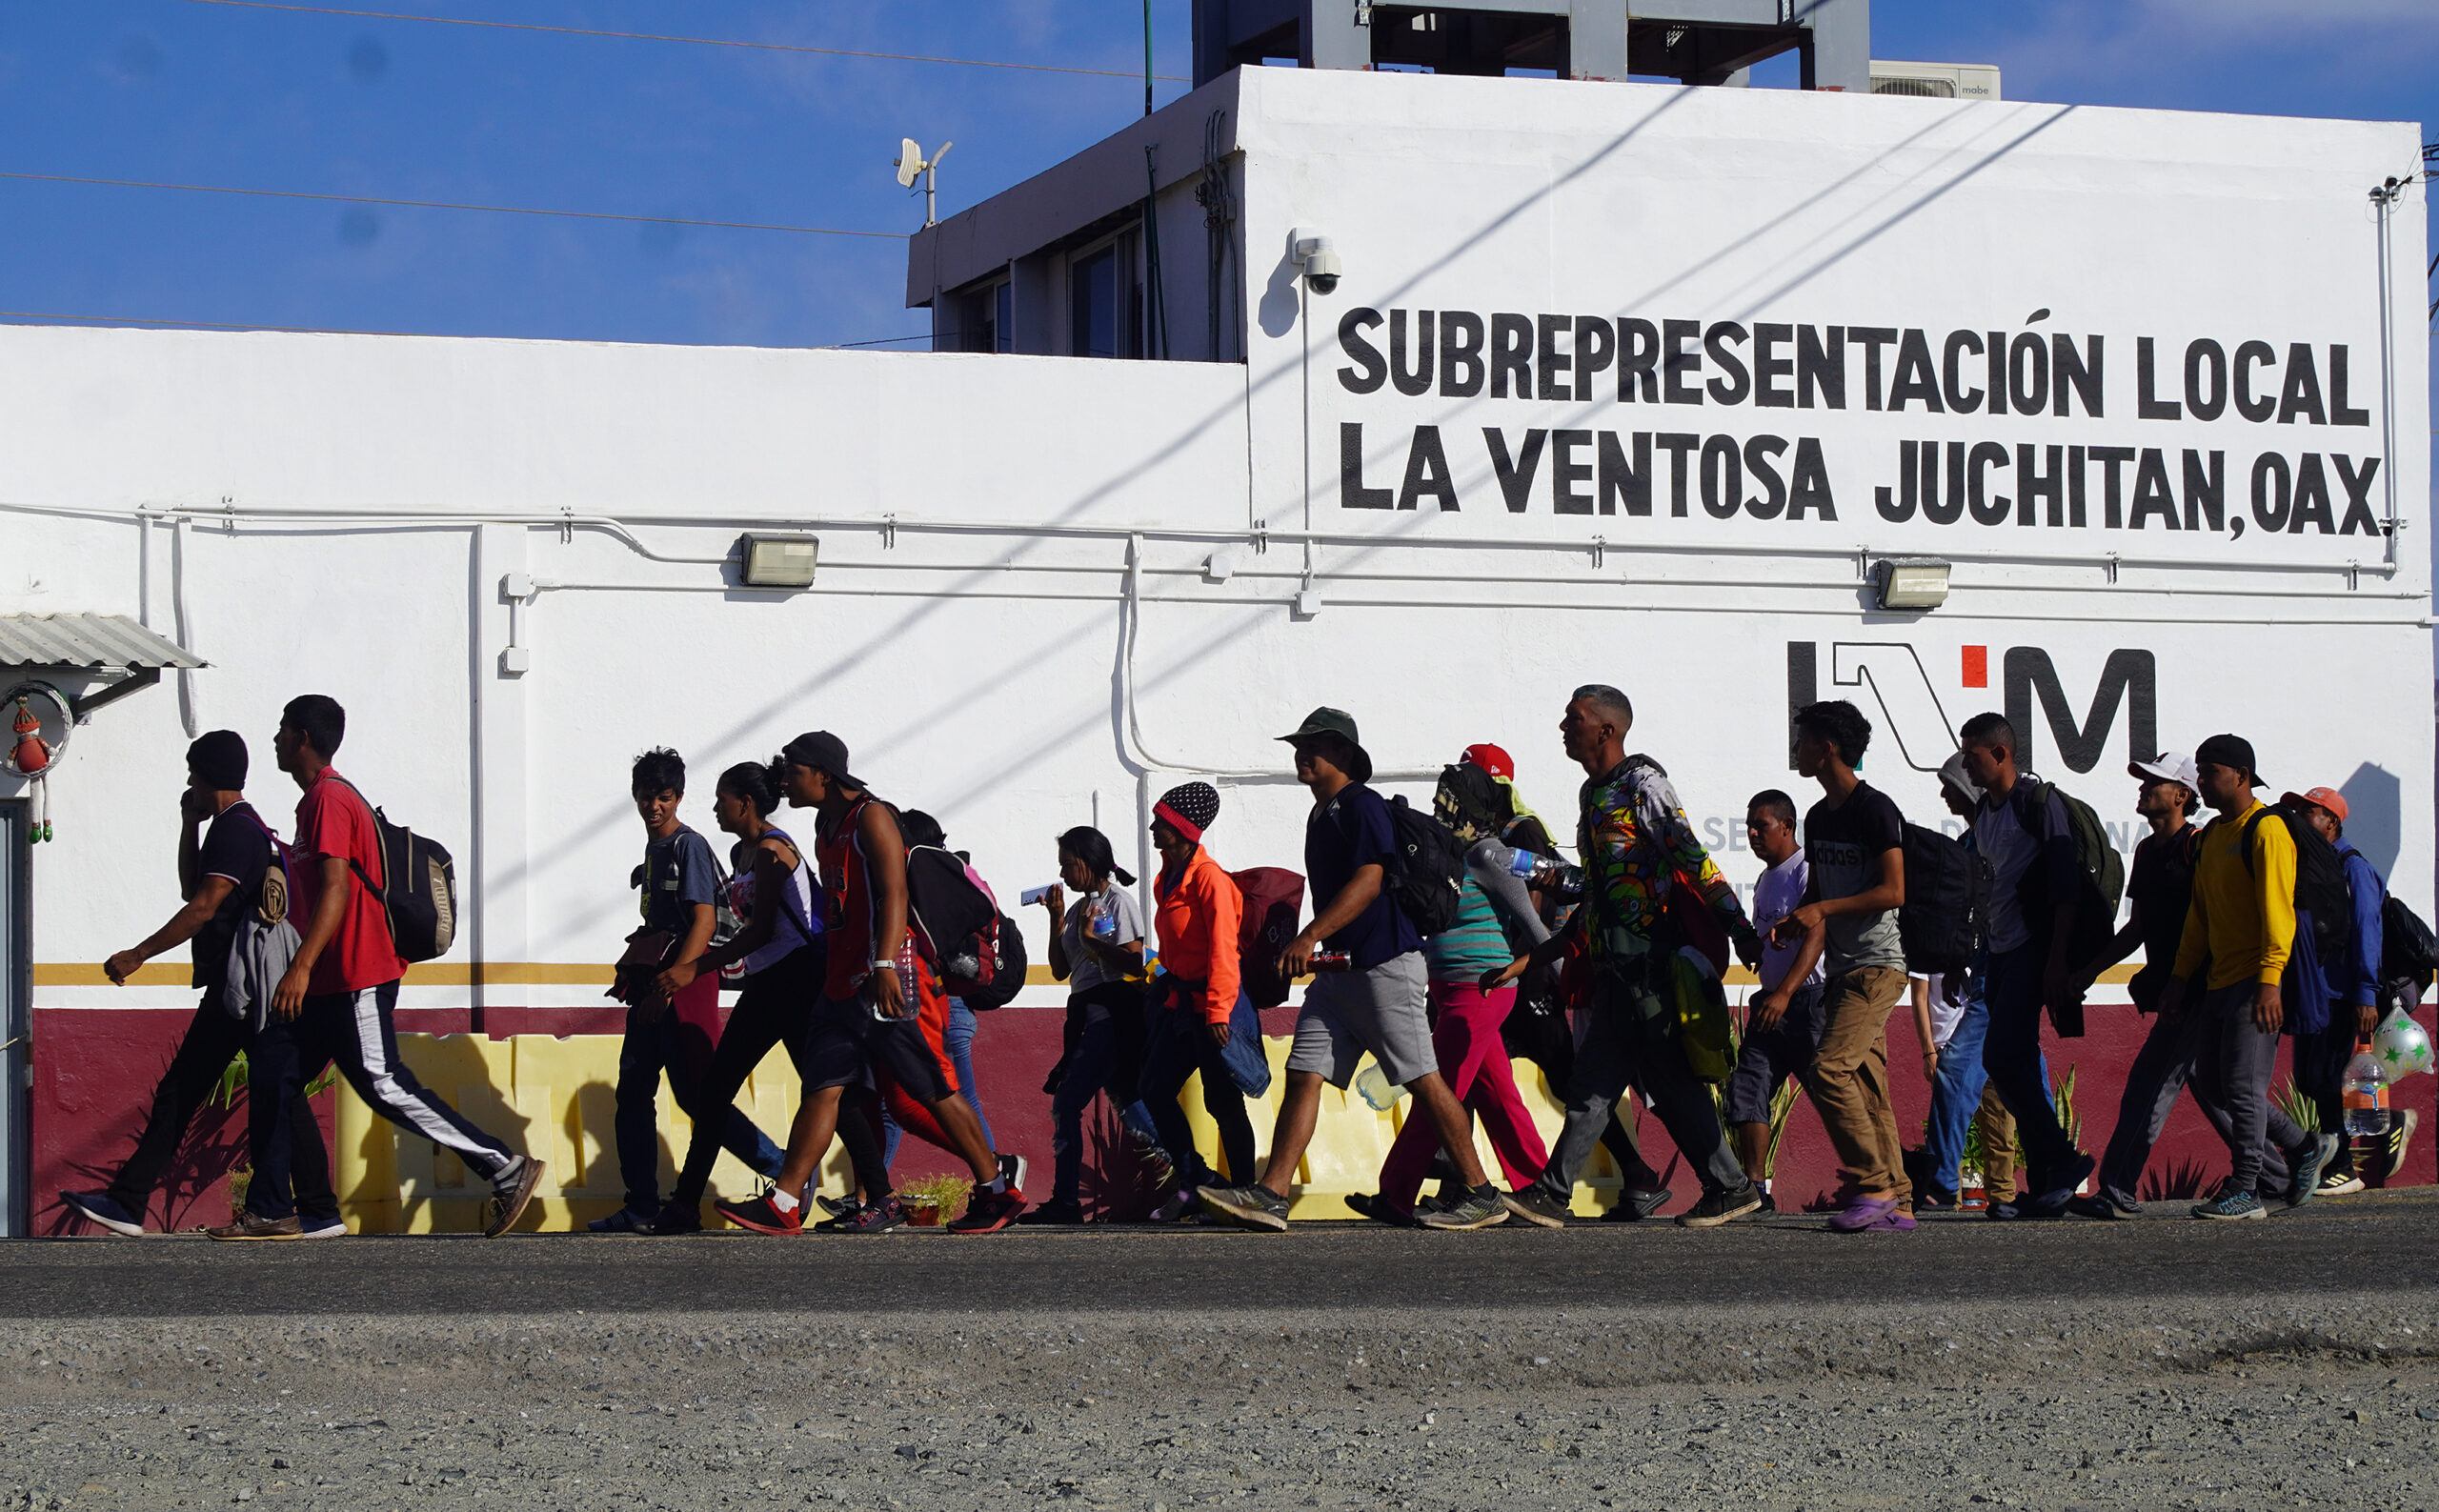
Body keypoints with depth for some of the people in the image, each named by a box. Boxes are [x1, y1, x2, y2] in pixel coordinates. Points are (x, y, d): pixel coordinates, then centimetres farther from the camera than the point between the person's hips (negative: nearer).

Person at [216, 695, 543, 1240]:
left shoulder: (329, 799, -12)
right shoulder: (320, 798, 20)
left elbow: (335, 888, -23)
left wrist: (301, 968, -30)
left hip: (356, 980, -10)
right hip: (328, 984, 10)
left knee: (384, 1086, -12)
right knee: (270, 1071, 5)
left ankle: (506, 1169, -10)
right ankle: (270, 1211, 5)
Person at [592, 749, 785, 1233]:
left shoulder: (689, 846, -9)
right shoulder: (652, 849, 19)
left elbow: (704, 920, -17)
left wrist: (671, 982, -24)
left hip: (685, 984, -9)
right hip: (653, 986, 9)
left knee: (697, 1097, -11)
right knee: (632, 1094, 6)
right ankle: (641, 1207, 9)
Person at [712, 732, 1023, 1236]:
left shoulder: (872, 817, -9)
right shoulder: (827, 826, 19)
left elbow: (894, 894, -19)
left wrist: (885, 965, -29)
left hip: (889, 981, -9)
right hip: (842, 983, 9)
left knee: (932, 1091, -4)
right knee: (823, 1090, 0)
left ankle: (996, 1192, 5)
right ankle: (782, 1205, -3)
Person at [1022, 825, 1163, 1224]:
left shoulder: (1118, 901, -6)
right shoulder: (1077, 908, 19)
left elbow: (1134, 963, -15)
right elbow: (1061, 970, 16)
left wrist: (1090, 937, -13)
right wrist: (1057, 920, 8)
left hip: (1115, 1011, -9)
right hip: (1087, 1016, 9)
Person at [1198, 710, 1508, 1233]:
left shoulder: (1362, 806, -10)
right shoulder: (1321, 816, 19)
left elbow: (1369, 880, -21)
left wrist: (1311, 936, -26)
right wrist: (1311, 947, 21)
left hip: (1385, 964, -9)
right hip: (1337, 969, 9)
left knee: (1423, 1081, -6)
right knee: (1304, 1073, -1)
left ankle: (1482, 1196, 1)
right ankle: (1270, 1195, -7)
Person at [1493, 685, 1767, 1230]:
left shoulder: (1642, 783, -5)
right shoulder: (1594, 796, 21)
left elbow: (1693, 859, -15)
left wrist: (1740, 930, -23)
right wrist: (1526, 962, 25)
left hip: (1653, 962, -9)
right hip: (1617, 969, 9)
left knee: (1671, 1081, -6)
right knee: (1593, 1082, 5)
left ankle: (1730, 1186, 1)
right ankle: (1551, 1194, 4)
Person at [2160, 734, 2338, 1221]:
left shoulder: (2266, 830, -10)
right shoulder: (2211, 837, 17)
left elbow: (2277, 911, -17)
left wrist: (2269, 980, -24)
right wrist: (2181, 976, 16)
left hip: (2254, 984, -9)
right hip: (2219, 980, 9)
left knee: (2243, 1084, -9)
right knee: (2214, 1082, 8)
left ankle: (2244, 1191, -5)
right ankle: (2305, 1148, 22)